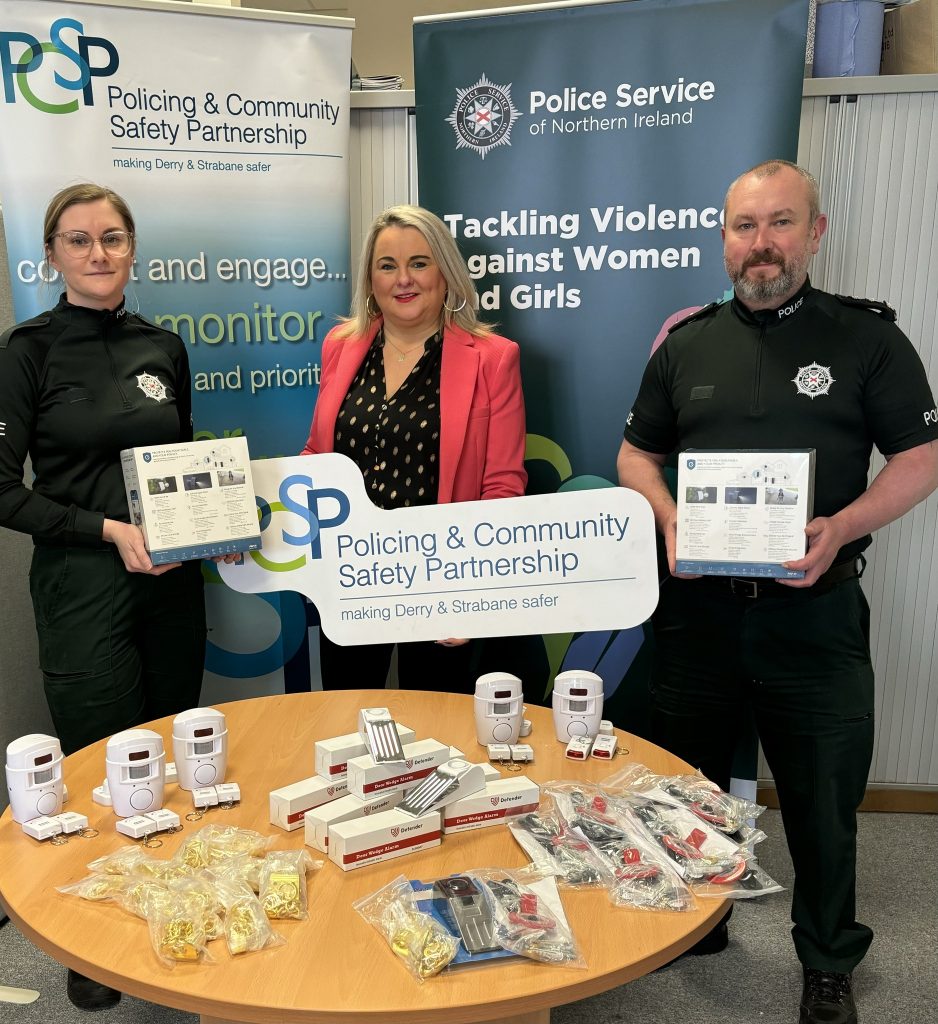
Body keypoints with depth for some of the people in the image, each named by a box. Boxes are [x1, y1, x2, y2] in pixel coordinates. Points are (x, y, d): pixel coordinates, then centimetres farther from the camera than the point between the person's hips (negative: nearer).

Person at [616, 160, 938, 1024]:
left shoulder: (867, 337, -1)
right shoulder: (686, 343, 7)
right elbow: (637, 453, 12)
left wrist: (842, 527, -18)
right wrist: (668, 517, -8)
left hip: (814, 611, -3)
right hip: (697, 606, 3)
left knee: (824, 799, 10)